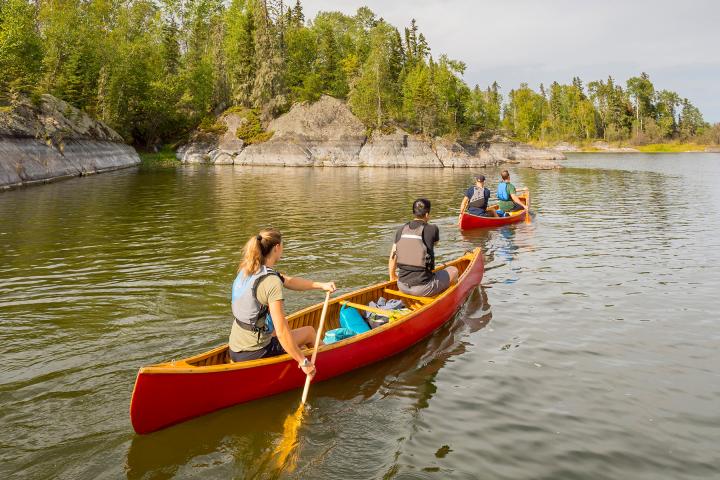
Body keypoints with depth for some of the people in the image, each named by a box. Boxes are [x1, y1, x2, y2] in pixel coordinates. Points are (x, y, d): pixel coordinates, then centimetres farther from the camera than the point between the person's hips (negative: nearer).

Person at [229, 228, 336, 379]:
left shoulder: (246, 269, 2)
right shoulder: (271, 281, -24)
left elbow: (289, 281, 14)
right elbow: (282, 332, -27)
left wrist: (321, 285, 13)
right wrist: (303, 362, -18)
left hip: (235, 351, 8)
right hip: (254, 354, -8)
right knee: (309, 331, 15)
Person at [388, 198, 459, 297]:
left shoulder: (401, 230, 2)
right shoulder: (432, 229, -9)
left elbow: (392, 257, 7)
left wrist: (392, 276, 23)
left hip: (402, 287, 5)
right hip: (423, 288, -5)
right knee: (453, 270, 19)